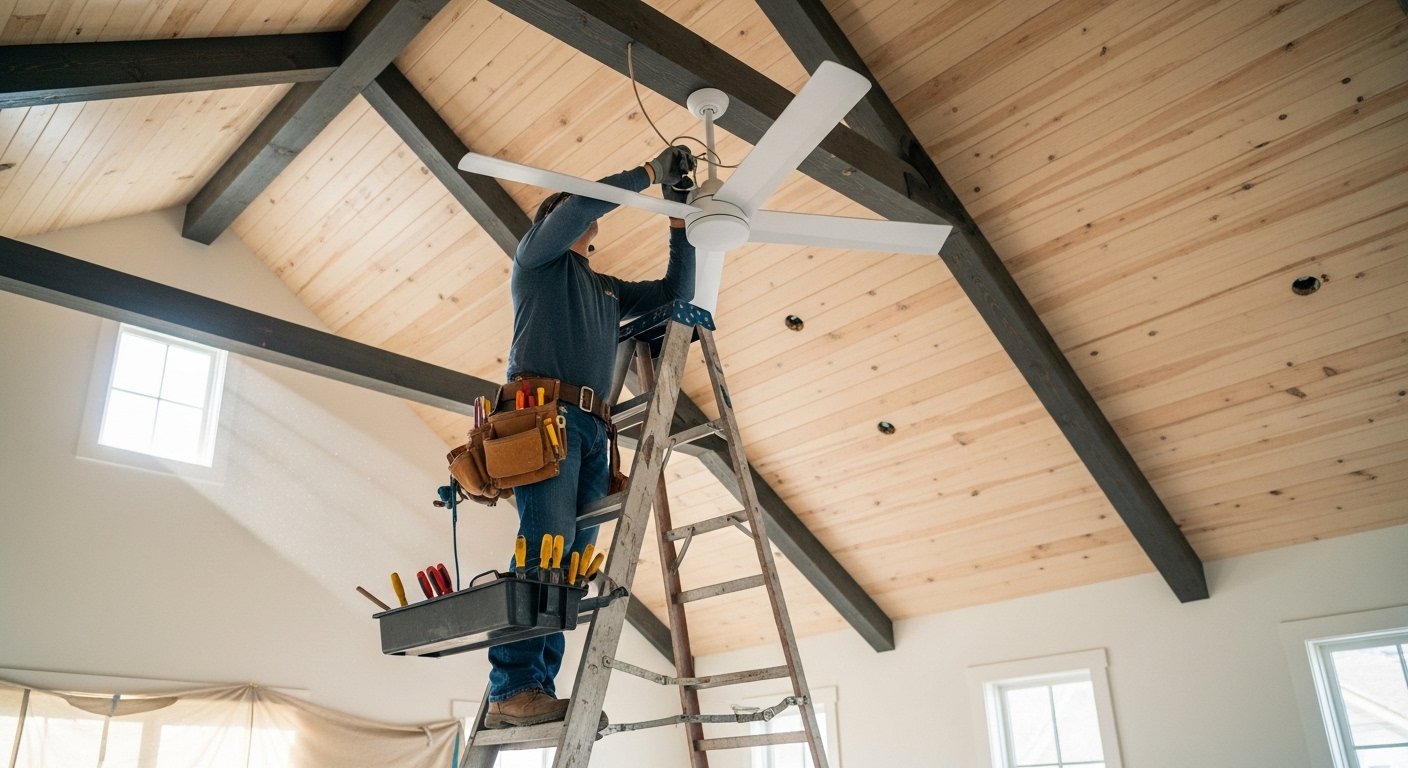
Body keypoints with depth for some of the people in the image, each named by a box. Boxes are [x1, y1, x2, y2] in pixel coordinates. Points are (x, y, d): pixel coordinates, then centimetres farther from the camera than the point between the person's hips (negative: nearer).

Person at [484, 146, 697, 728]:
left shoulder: (607, 288, 33)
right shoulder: (537, 255, 16)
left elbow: (677, 290, 29)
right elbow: (582, 201, -1)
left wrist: (679, 216, 24)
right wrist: (650, 172, 7)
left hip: (591, 429, 7)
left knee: (572, 561, -4)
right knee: (547, 539, -22)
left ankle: (538, 691, -7)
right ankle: (513, 690, -25)